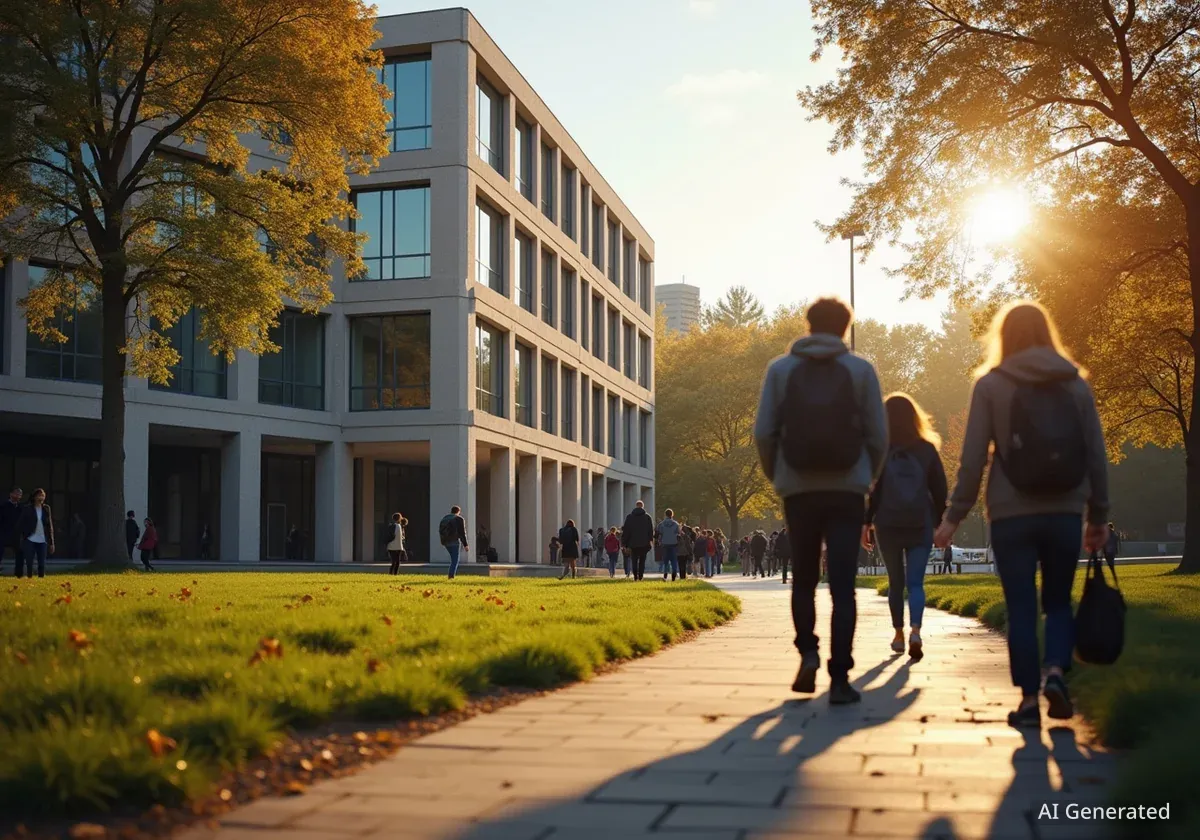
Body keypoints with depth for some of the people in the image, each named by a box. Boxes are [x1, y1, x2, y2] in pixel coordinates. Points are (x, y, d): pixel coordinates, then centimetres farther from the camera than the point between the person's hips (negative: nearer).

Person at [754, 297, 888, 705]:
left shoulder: (780, 369, 4)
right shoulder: (861, 369, 3)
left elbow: (763, 432, -1)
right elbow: (878, 434, 1)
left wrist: (776, 477, 13)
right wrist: (868, 477, 16)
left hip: (799, 489, 1)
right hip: (846, 489, -1)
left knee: (803, 581, 16)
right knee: (842, 587, 1)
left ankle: (808, 652, 0)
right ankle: (840, 678, -3)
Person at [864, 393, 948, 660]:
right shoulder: (927, 449, 2)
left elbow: (873, 489, -6)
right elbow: (939, 489, 4)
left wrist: (866, 522, -1)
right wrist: (942, 522, 12)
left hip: (888, 525, 0)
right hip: (921, 525, 0)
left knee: (896, 582, 14)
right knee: (915, 582, -1)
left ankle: (899, 635, 20)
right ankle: (915, 630, -23)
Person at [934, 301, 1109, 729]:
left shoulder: (991, 385, -2)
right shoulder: (1076, 383, 6)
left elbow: (973, 457, -5)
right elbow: (1096, 456, 6)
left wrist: (954, 517, 1)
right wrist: (1099, 516, 14)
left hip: (1012, 515, -2)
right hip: (1064, 513, 2)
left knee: (1021, 607, 5)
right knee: (1058, 601, 16)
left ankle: (1029, 698, 4)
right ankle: (1055, 671, -6)